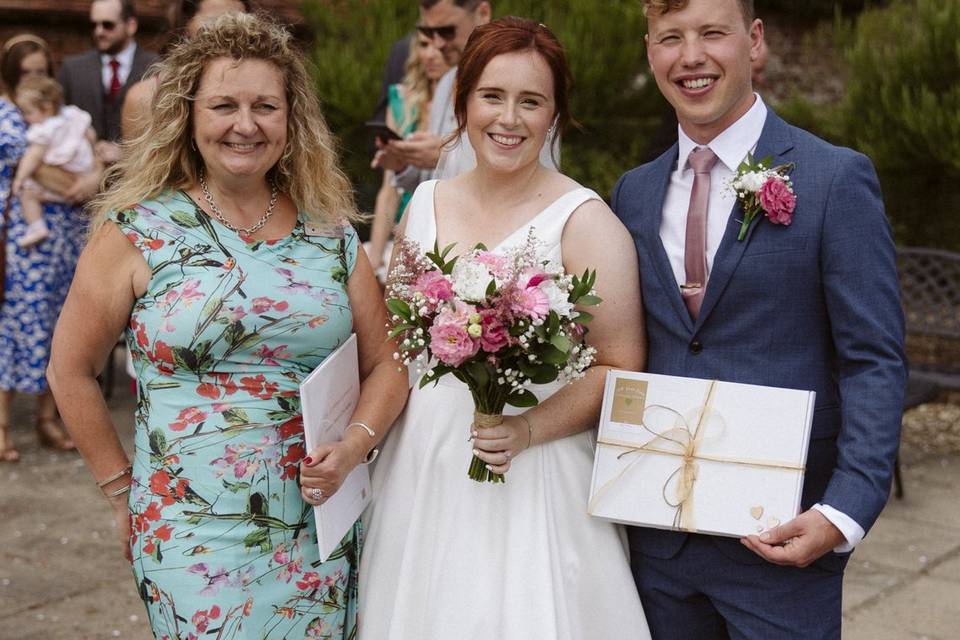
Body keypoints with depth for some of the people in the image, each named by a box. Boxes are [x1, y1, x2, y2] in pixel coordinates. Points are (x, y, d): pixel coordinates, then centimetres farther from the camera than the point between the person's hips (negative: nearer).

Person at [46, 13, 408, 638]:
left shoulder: (330, 230, 4)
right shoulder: (137, 230, -4)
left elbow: (386, 360, 7)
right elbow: (72, 371, 1)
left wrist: (353, 446, -9)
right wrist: (124, 490, 1)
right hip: (195, 535, -3)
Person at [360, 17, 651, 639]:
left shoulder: (584, 221, -10)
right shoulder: (426, 203, 5)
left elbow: (622, 367, -11)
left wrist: (530, 429, -21)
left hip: (533, 482, -4)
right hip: (421, 470, 5)